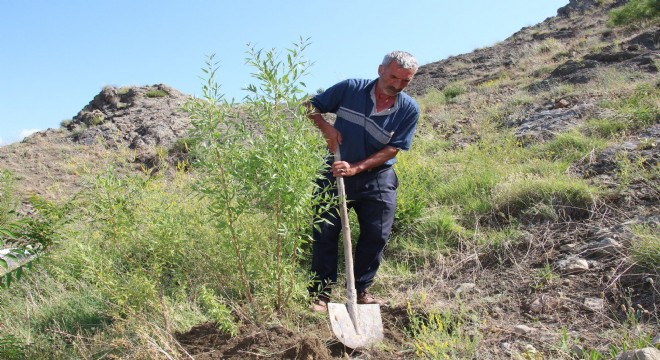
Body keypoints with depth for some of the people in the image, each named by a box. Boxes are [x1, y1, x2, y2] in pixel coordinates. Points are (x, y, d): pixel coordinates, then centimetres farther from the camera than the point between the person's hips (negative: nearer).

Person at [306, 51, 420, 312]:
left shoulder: (409, 110, -5)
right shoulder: (351, 89, -6)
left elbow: (393, 149, -10)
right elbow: (312, 106, 3)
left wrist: (356, 168, -20)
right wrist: (325, 127, -17)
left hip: (377, 179, 1)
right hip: (336, 173, -1)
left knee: (376, 236, 2)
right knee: (325, 233, -2)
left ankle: (360, 291, 20)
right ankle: (320, 294, 10)